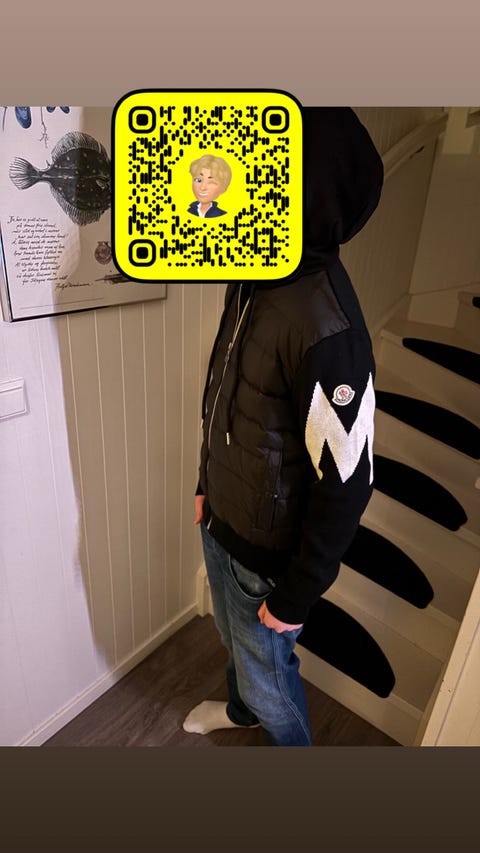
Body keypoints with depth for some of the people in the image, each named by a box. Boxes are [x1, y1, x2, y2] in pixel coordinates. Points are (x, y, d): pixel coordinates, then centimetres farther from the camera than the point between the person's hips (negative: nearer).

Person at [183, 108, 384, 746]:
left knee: (266, 672, 21)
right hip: (220, 523, 8)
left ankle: (292, 748, 55)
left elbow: (347, 482, -26)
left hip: (268, 552, -7)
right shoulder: (252, 282, -4)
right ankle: (240, 708, 66)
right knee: (232, 639, 33)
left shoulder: (325, 325, -31)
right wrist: (208, 484, 14)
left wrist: (297, 595, -15)